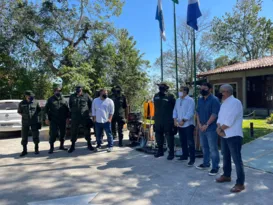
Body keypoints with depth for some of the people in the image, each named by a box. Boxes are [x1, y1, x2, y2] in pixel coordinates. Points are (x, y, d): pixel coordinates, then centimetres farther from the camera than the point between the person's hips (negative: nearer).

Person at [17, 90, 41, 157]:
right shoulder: (22, 103, -1)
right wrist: (24, 116, 2)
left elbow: (39, 110, 12)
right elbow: (19, 112, 11)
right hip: (25, 122, 1)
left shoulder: (36, 102, -1)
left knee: (35, 136, 2)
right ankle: (24, 150, 17)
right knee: (24, 137, 5)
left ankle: (36, 149, 17)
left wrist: (36, 115, 1)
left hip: (34, 122, -1)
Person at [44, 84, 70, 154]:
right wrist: (46, 118, -8)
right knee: (53, 134, -4)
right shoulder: (50, 99, 3)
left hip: (62, 120, 3)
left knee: (63, 133, 9)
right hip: (53, 120, -3)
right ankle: (51, 147, 6)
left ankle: (61, 145, 24)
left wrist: (67, 117, 3)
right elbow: (46, 109, 1)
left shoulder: (64, 100, 10)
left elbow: (67, 110, 11)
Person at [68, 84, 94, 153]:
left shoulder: (86, 96, -1)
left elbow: (91, 104, 7)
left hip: (85, 117, -1)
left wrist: (88, 111, 5)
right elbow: (70, 105, 18)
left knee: (87, 131, 7)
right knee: (74, 131, 6)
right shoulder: (72, 96, 6)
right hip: (75, 117, 2)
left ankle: (89, 144, 21)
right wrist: (72, 111, 14)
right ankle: (72, 146, 18)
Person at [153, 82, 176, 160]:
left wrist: (173, 118, -9)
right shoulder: (156, 96, 10)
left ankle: (171, 153, 13)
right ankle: (160, 151, 31)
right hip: (158, 121, 6)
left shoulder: (170, 96, -9)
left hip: (168, 121, -6)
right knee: (158, 136, 15)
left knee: (169, 137, -1)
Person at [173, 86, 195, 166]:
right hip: (180, 125, 7)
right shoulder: (177, 100, 13)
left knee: (190, 142, -6)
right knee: (182, 141, 15)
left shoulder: (190, 100, -9)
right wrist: (175, 119, -2)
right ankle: (185, 156, 28)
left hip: (188, 124, -7)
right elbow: (175, 110, 13)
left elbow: (190, 113, -17)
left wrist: (183, 121, -20)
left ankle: (192, 159, -1)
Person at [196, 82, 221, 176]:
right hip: (202, 128, 7)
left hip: (211, 128, -7)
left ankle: (215, 167, 7)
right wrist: (199, 123, -1)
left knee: (213, 149, -2)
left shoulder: (214, 100, -11)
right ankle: (206, 163, 30)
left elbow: (215, 114, -17)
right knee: (204, 147, 16)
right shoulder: (200, 100, 12)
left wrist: (206, 125, -19)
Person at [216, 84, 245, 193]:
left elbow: (230, 121, -21)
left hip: (234, 135, -9)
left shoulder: (235, 102, -15)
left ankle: (240, 183, 4)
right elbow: (220, 117, 10)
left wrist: (220, 129, -8)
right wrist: (219, 128, -10)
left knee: (237, 159, -4)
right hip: (224, 135, 9)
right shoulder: (224, 103, 14)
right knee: (226, 157, 20)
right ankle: (226, 175, 37)